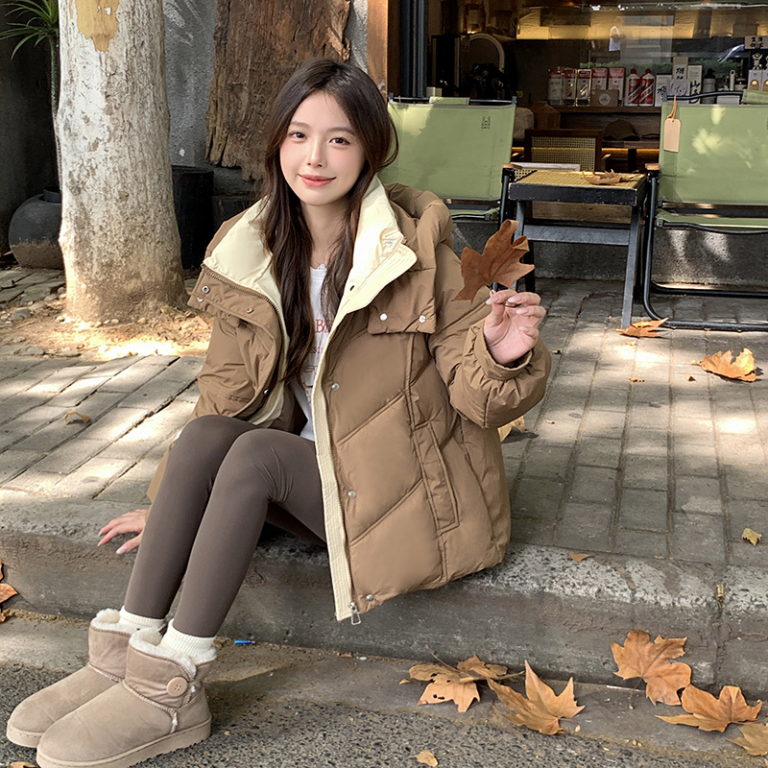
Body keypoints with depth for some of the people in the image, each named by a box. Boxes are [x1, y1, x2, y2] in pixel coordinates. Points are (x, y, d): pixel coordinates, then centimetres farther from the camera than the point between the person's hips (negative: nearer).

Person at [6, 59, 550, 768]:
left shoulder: (416, 247, -14)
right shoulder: (253, 254, 0)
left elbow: (472, 392, -11)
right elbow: (229, 390, 7)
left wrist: (502, 355, -35)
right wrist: (172, 506, 8)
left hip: (411, 495, -5)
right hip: (315, 473, 5)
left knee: (257, 450, -25)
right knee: (206, 431, -19)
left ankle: (171, 691, -21)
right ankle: (123, 653, -17)